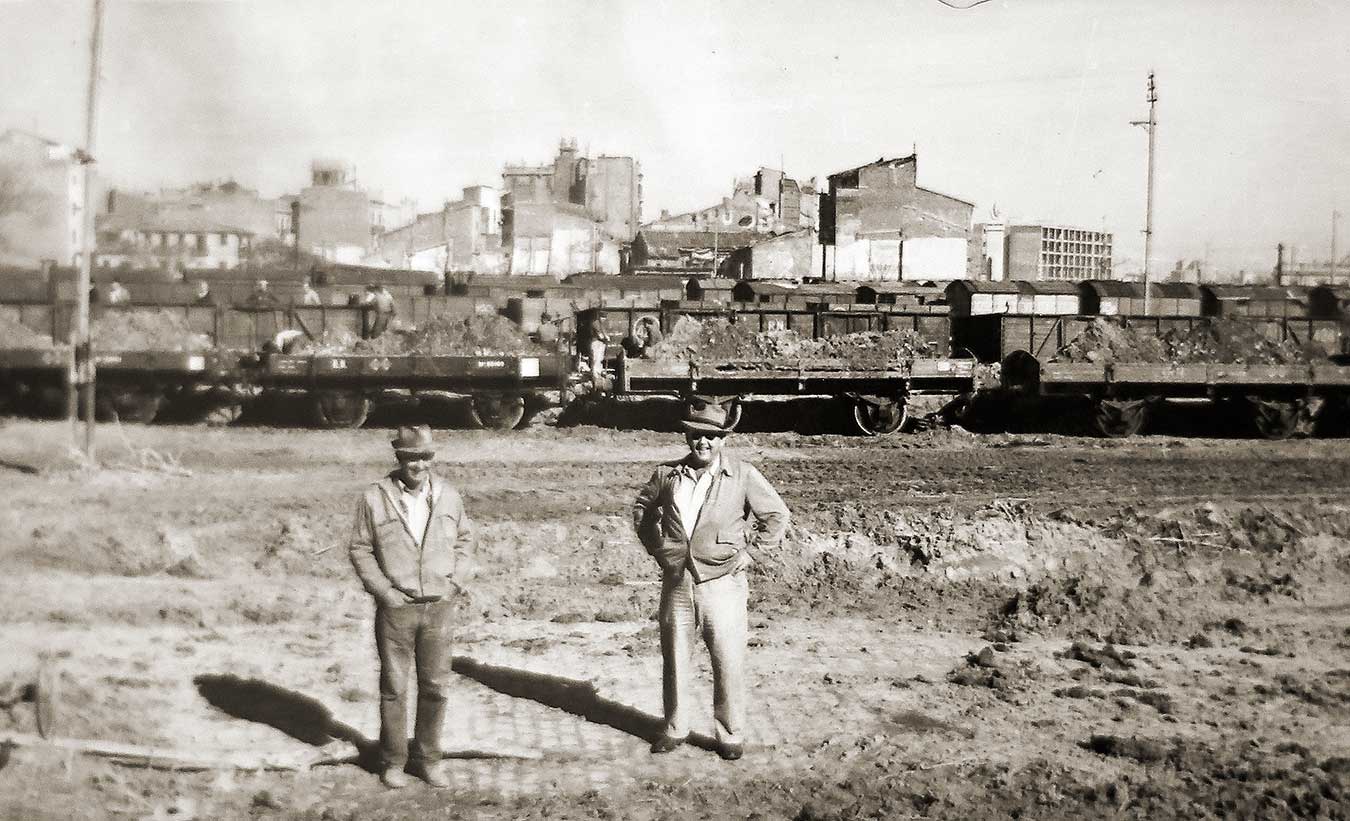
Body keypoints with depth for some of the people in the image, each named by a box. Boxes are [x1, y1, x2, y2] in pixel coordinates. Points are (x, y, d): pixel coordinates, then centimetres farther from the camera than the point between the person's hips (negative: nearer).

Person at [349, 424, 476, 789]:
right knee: (394, 688, 7)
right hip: (395, 608, -2)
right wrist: (383, 591, -8)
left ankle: (428, 758, 24)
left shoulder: (448, 496, 0)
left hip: (439, 607, 2)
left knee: (435, 687, 8)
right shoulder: (375, 499, -8)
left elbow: (463, 538, 13)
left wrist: (454, 581, 1)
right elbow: (360, 550, -1)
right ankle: (393, 761, 23)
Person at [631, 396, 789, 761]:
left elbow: (777, 515, 2)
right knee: (675, 658, 12)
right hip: (676, 582, 3)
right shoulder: (668, 474, 3)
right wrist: (656, 547, 10)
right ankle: (675, 728, 27)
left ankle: (731, 735, 14)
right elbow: (642, 507, 20)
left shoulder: (742, 475, -5)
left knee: (728, 663, 0)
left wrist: (747, 553, -3)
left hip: (722, 582, -3)